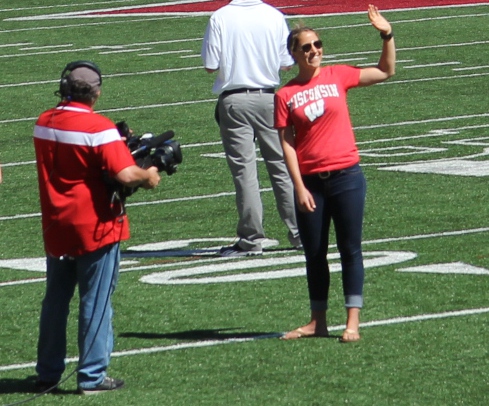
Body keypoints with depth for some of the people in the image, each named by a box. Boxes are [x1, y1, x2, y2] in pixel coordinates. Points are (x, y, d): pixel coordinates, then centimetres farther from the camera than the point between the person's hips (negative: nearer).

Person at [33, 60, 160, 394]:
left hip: (56, 228, 6)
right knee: (96, 303, 3)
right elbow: (126, 175, -26)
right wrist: (149, 177, -6)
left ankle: (48, 375, 20)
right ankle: (92, 376, 5)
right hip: (95, 229, -6)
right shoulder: (99, 128, -18)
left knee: (55, 301, 15)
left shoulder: (44, 124, 2)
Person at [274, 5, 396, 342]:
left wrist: (387, 36, -1)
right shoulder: (286, 95, 0)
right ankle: (317, 322, 18)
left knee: (350, 249, 0)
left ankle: (353, 322, 1)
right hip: (310, 182, 0)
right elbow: (287, 144, -2)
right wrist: (299, 188, -9)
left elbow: (386, 72, 12)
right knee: (314, 253, 8)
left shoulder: (337, 76, 3)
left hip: (346, 176, 0)